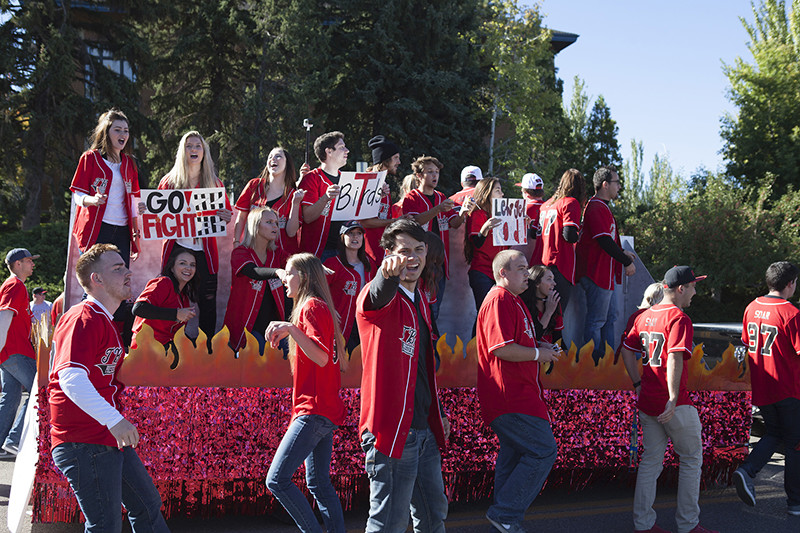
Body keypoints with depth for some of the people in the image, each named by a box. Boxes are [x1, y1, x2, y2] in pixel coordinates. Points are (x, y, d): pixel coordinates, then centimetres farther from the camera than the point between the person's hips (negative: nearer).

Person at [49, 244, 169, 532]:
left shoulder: (105, 322, 19)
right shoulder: (83, 319, -15)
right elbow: (71, 377, -27)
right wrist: (115, 420, -31)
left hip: (110, 440, 11)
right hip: (84, 443, -11)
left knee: (148, 505, 16)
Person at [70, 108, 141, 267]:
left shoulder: (129, 163, 18)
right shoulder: (90, 157, 2)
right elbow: (77, 195, -2)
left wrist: (135, 232, 13)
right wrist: (93, 200, -24)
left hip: (121, 231, 5)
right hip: (95, 231, -5)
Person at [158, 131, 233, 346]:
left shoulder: (214, 183, 9)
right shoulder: (169, 181, 8)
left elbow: (227, 211, 14)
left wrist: (227, 216, -8)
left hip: (205, 250, 1)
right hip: (176, 246, 0)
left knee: (207, 302, 2)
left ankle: (207, 350, 12)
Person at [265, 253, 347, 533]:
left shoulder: (311, 306, -11)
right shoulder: (320, 306, 20)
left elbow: (321, 357, -24)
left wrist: (291, 328, -28)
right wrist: (288, 333, 25)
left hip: (314, 410, -11)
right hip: (325, 411, 11)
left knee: (277, 480, -13)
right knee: (319, 483, 12)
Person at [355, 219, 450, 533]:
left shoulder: (420, 301, 16)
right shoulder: (382, 298, -11)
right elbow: (378, 296, -38)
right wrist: (389, 273, -61)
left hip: (425, 429, 9)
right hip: (392, 430, -9)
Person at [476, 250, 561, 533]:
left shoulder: (512, 301, 21)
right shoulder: (499, 301, -15)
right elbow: (501, 349, -24)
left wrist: (541, 348, 15)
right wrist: (539, 354, -12)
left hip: (515, 394, 11)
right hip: (510, 396, -11)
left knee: (513, 455, 14)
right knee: (544, 451, -10)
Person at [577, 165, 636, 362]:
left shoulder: (601, 207, 19)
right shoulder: (597, 208, -16)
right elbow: (605, 241, -22)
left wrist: (621, 253, 24)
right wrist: (627, 262, -14)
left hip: (604, 273, 11)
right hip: (597, 273, -11)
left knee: (609, 318, 16)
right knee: (596, 321, -6)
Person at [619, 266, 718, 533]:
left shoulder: (645, 316, 11)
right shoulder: (679, 318, -14)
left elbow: (627, 350, 16)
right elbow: (675, 359, -24)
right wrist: (674, 398, -26)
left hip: (646, 400, 8)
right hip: (674, 405, -7)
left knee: (651, 460, 13)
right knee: (691, 459, 7)